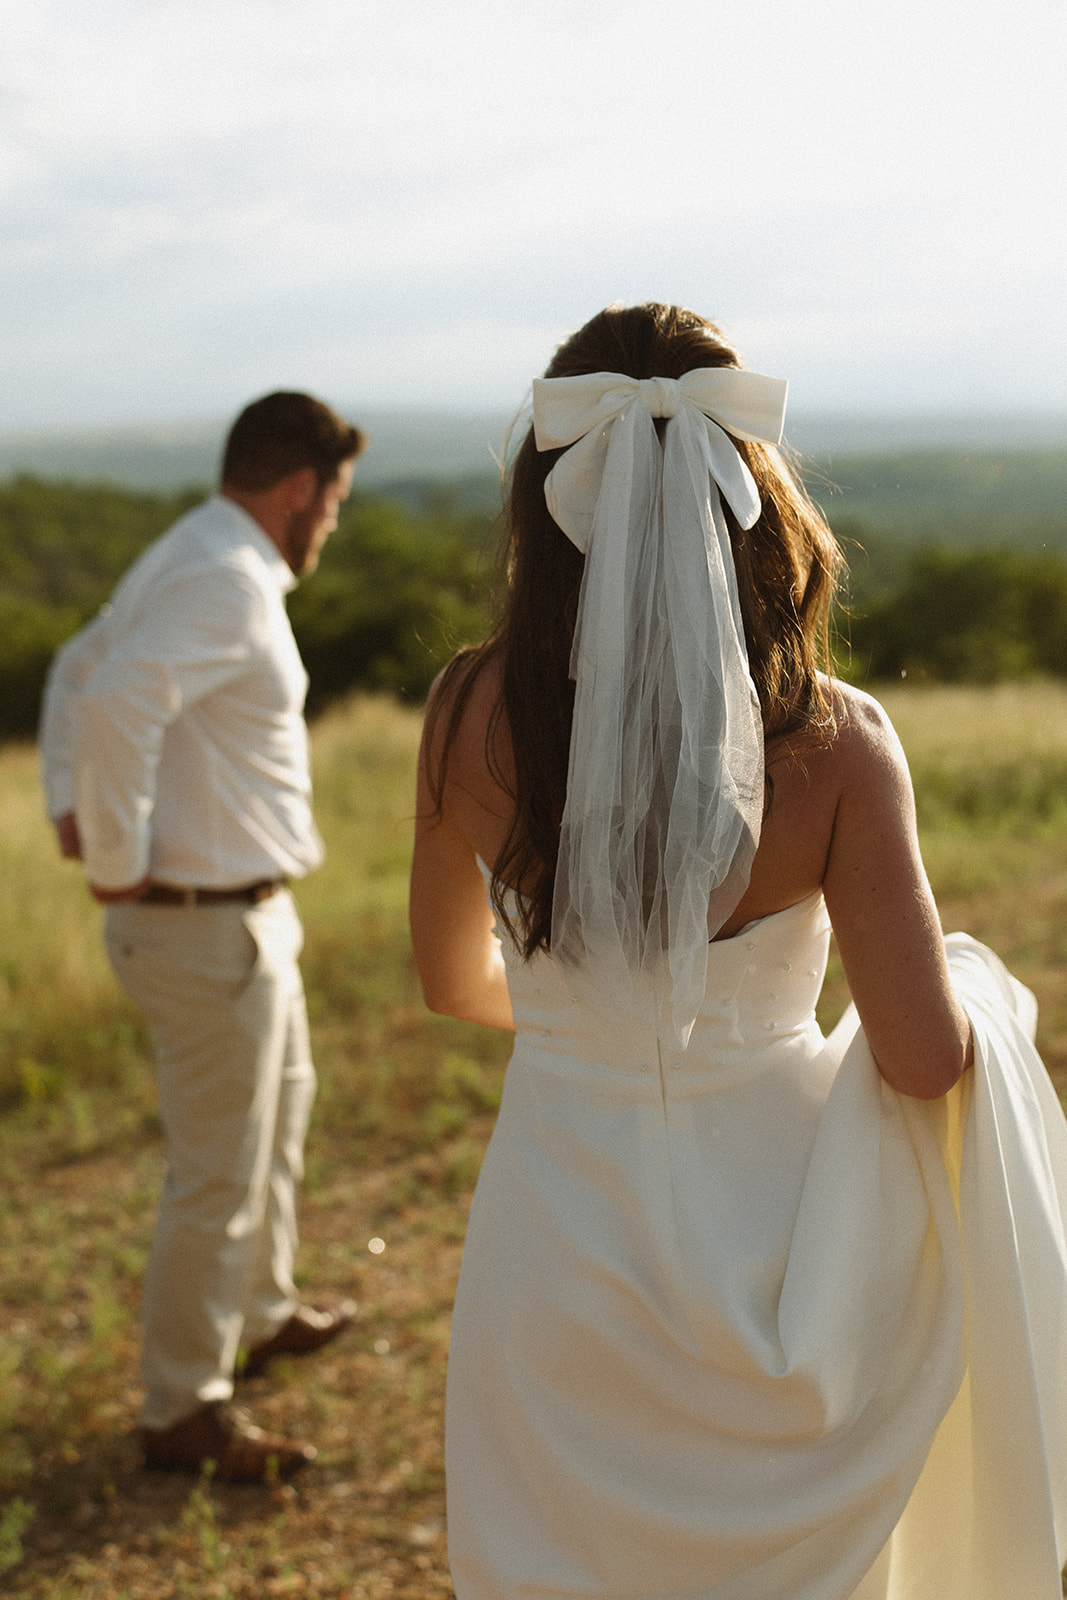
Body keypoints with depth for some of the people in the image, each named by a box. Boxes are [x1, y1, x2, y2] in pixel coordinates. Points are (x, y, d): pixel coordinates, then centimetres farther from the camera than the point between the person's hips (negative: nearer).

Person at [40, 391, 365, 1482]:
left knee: (281, 1106, 28)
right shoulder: (228, 582, -22)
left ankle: (260, 1313, 47)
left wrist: (70, 805, 10)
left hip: (246, 914, 11)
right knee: (218, 1175, 1)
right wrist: (117, 857, -24)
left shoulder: (190, 561, 10)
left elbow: (78, 670, 21)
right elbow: (114, 701, -36)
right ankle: (183, 1413, 16)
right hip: (208, 928, -11)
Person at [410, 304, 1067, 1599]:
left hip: (559, 1236, 1)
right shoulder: (834, 743, -18)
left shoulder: (472, 711, -12)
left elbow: (454, 982, 4)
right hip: (769, 1236, -1)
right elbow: (925, 1058, -15)